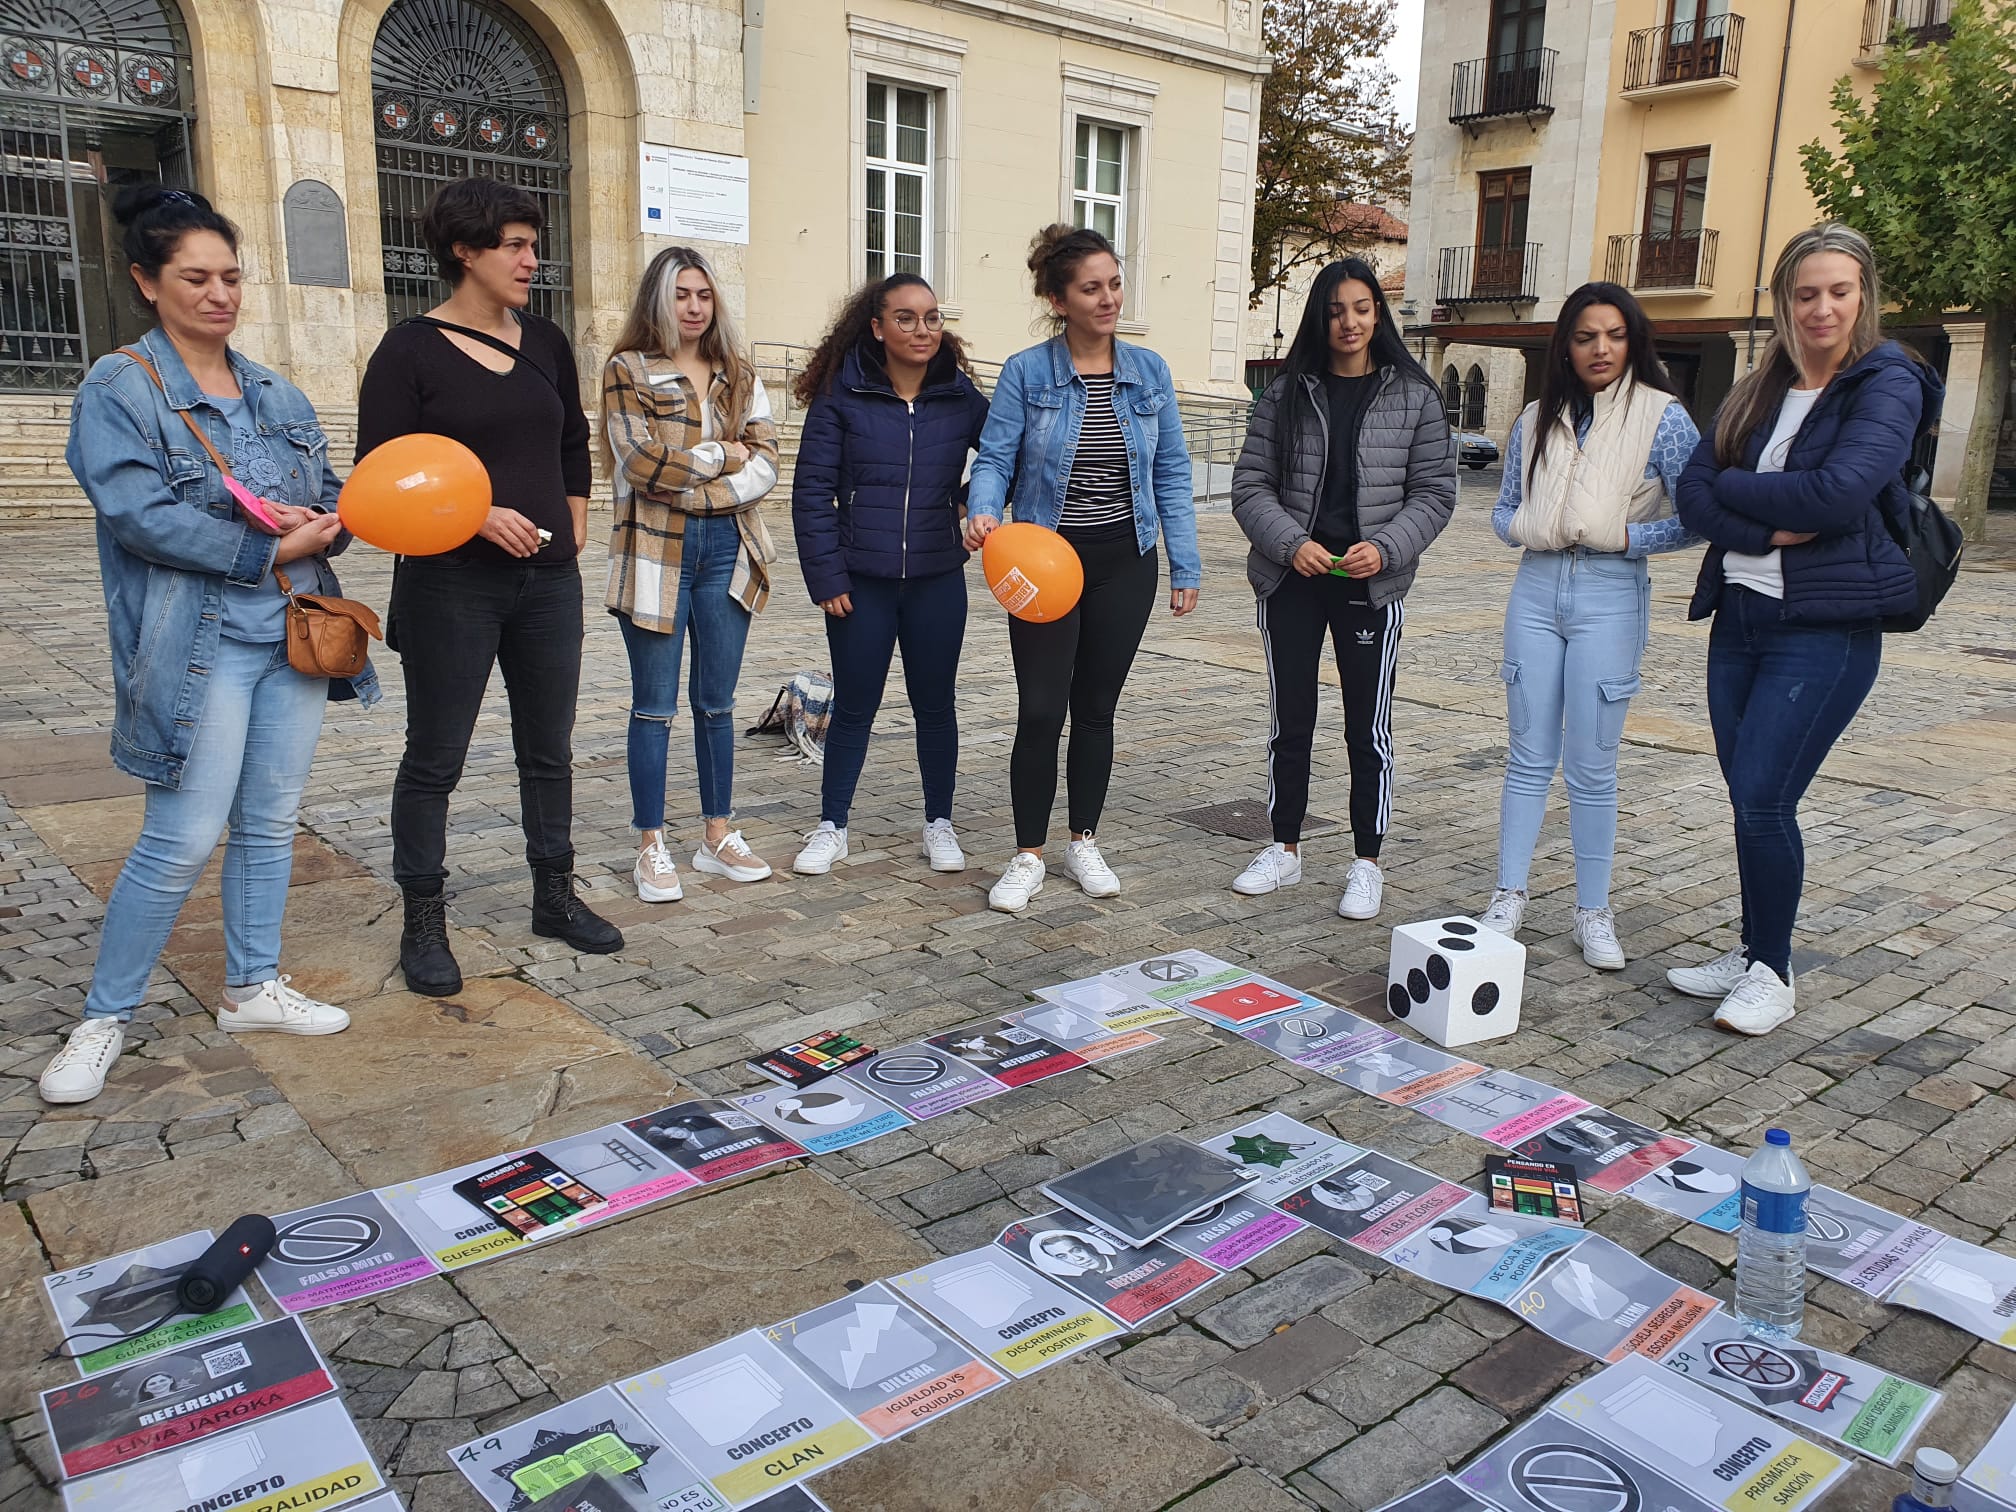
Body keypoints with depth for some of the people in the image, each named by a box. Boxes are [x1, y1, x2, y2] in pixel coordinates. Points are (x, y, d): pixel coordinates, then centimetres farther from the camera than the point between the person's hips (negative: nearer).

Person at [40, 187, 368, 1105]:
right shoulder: (120, 390, -5)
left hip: (296, 633, 6)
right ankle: (104, 1019, 11)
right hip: (200, 643, -6)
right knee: (183, 840, -6)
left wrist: (323, 525, -8)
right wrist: (266, 553, -16)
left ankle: (251, 988, 27)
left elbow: (333, 494, 15)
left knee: (271, 823, 12)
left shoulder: (278, 395, 13)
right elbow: (139, 514, -16)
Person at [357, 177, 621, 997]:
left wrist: (574, 529, 11)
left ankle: (555, 897, 27)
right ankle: (423, 924, 16)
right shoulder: (410, 350, -7)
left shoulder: (545, 342, 9)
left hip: (548, 582, 5)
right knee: (434, 757, 4)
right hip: (450, 585, -5)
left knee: (549, 747, 13)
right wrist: (477, 515, -20)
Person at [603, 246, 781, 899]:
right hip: (656, 551, -3)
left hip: (727, 547, 3)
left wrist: (698, 489, -12)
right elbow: (641, 460, -13)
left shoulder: (739, 373, 12)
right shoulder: (628, 370, 1)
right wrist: (723, 455, -6)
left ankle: (718, 836, 20)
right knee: (655, 706, 2)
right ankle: (652, 847, 11)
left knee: (717, 703, 10)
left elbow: (765, 460, 1)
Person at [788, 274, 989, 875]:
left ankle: (939, 823, 27)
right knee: (853, 708, 9)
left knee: (935, 705, 12)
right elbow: (812, 490, -5)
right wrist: (826, 576, -9)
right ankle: (831, 827, 24)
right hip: (861, 582, -1)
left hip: (937, 581, 2)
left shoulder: (960, 397, 0)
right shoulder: (842, 395, -5)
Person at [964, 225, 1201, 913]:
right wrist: (983, 512, -29)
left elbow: (1172, 474, 6)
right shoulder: (1026, 373, -5)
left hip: (1124, 560, 3)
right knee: (1041, 709, -4)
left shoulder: (1149, 371, 4)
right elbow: (995, 459, -7)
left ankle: (1084, 844, 26)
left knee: (1097, 707, 11)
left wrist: (1185, 567, 3)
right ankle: (1028, 857, 10)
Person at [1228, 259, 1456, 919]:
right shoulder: (1287, 393, 2)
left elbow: (1434, 492, 1)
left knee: (1368, 726, 4)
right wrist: (1291, 543, -14)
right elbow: (1251, 485, 1)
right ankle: (1284, 850, 25)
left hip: (1371, 585, -1)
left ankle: (1367, 864, 17)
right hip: (1292, 578, 1)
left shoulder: (1414, 396, 1)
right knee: (1290, 719, 10)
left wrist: (1385, 547, -15)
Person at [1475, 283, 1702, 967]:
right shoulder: (1538, 419, 9)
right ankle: (1509, 897, 15)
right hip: (1537, 588, 3)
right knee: (1528, 757, 7)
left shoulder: (1662, 416, -3)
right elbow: (1505, 508, 15)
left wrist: (1626, 537, -13)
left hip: (1610, 596, -3)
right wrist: (1532, 530, -5)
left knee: (1591, 767, 1)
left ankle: (1594, 912, 14)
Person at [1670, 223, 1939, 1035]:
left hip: (1825, 627, -6)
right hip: (1739, 616, 6)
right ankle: (1752, 953, 24)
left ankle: (1772, 974, 8)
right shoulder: (1759, 391, 13)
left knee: (1764, 801, -9)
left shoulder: (1889, 384, -6)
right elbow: (1693, 489, 2)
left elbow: (1839, 493, -21)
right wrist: (1767, 530, -15)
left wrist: (1732, 487, -7)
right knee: (1749, 800, 10)